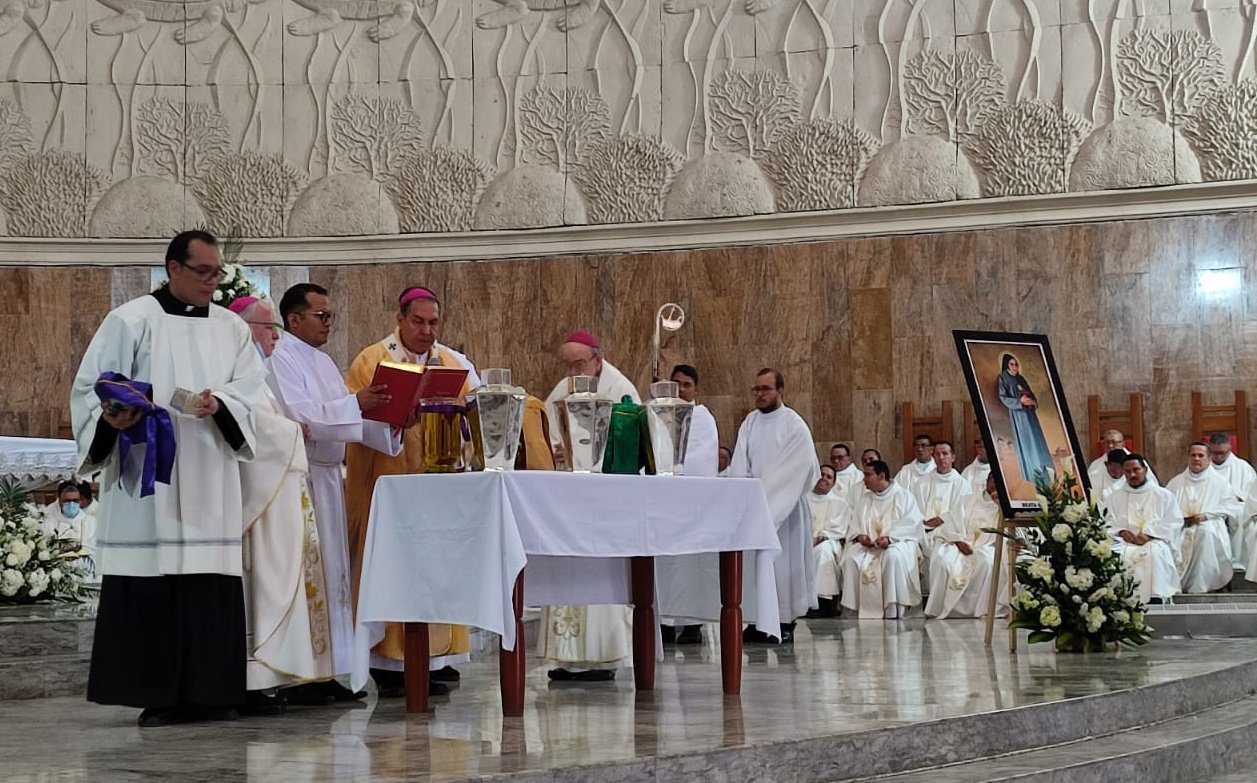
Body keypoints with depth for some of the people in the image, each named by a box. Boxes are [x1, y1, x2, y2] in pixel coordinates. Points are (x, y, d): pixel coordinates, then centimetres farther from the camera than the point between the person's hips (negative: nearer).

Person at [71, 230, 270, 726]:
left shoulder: (231, 328, 14)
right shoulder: (130, 321, 2)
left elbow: (251, 386, 6)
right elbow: (91, 385, 0)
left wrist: (219, 402, -15)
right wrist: (111, 416, -21)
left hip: (209, 479, 4)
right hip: (148, 475, -4)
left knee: (211, 583, 1)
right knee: (150, 584, -6)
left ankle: (208, 690, 6)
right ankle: (157, 694, 0)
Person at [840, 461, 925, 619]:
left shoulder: (904, 496, 6)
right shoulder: (863, 499, 21)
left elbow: (911, 523, -8)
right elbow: (854, 524, 13)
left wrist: (889, 537, -23)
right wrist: (859, 535, -11)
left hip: (897, 542, -4)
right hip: (867, 544, 4)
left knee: (894, 557, -39)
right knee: (851, 558, -28)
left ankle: (893, 613, -38)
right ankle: (860, 610, -26)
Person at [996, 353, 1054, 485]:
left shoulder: (1021, 378, 16)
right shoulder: (1003, 379, -1)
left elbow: (1031, 394, 18)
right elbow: (1003, 397, -9)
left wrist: (1032, 401, -5)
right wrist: (1019, 401, -20)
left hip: (1029, 412, 6)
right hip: (1017, 413, -6)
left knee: (1037, 440, 4)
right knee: (1025, 441, -8)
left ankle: (1042, 471, 9)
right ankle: (1031, 474, -7)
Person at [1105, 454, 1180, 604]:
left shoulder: (1164, 495, 16)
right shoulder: (1116, 497, 24)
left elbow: (1174, 522, 4)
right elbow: (1109, 524, 14)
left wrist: (1149, 534, -10)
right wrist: (1121, 532, -8)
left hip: (1154, 542, -2)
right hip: (1124, 542, 2)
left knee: (1154, 552, -40)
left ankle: (1155, 599, -45)